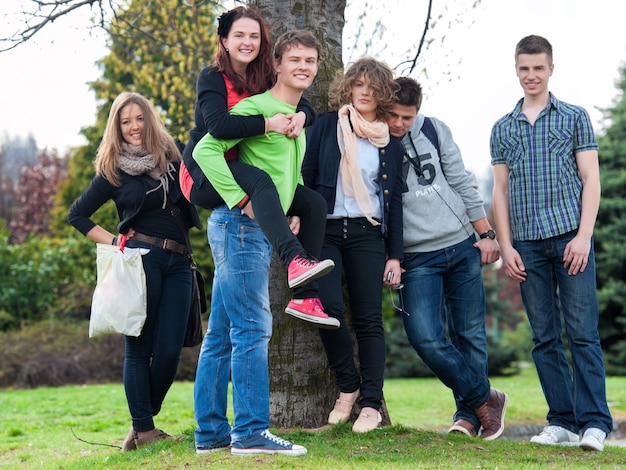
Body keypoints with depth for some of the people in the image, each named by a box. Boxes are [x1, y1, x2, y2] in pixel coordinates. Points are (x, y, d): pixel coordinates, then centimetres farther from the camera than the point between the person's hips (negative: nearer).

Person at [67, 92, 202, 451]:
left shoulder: (172, 159, 13)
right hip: (139, 259, -3)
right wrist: (112, 241, 2)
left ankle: (145, 419, 14)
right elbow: (77, 215, 11)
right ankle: (143, 430, 2)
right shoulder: (114, 171, 7)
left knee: (169, 351, -3)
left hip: (177, 262, 3)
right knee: (140, 347, -3)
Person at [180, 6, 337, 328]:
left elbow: (304, 106, 8)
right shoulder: (212, 78, -8)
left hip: (243, 176, 7)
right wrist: (268, 124, -29)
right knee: (260, 181, -37)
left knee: (314, 203, -8)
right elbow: (218, 125, -24)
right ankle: (295, 262, -53)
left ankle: (304, 297, -12)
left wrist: (299, 116, -16)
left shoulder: (266, 80, 10)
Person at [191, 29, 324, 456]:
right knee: (252, 328, -9)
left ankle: (211, 433, 13)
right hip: (242, 226, -9)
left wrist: (293, 210, 17)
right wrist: (240, 197, -21)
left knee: (222, 333, 9)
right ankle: (251, 432, -6)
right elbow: (206, 150, -19)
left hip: (262, 230, 9)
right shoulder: (255, 107, -8)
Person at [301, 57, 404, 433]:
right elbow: (307, 176, 5)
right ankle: (348, 387, 4)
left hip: (367, 233, 1)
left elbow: (395, 198, 11)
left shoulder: (390, 141, 12)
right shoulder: (327, 126, 8)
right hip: (326, 229, -1)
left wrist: (395, 254, 5)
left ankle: (371, 404, 4)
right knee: (328, 307, -17)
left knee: (368, 319, -3)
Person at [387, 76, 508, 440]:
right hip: (417, 258, -2)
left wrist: (486, 234, 5)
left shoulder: (434, 130, 3)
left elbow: (463, 183, 8)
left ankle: (469, 413, 19)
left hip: (462, 246, 2)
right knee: (426, 338, -14)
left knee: (470, 334, 4)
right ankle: (484, 399, 6)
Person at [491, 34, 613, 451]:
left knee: (582, 333, -7)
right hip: (527, 244, 3)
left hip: (570, 237, -3)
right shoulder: (503, 129, 16)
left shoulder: (575, 117, 9)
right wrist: (506, 246, 4)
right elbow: (500, 190, 14)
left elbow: (591, 179, 3)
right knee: (545, 338, 4)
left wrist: (583, 236, -9)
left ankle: (594, 422, -5)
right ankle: (562, 422, 9)